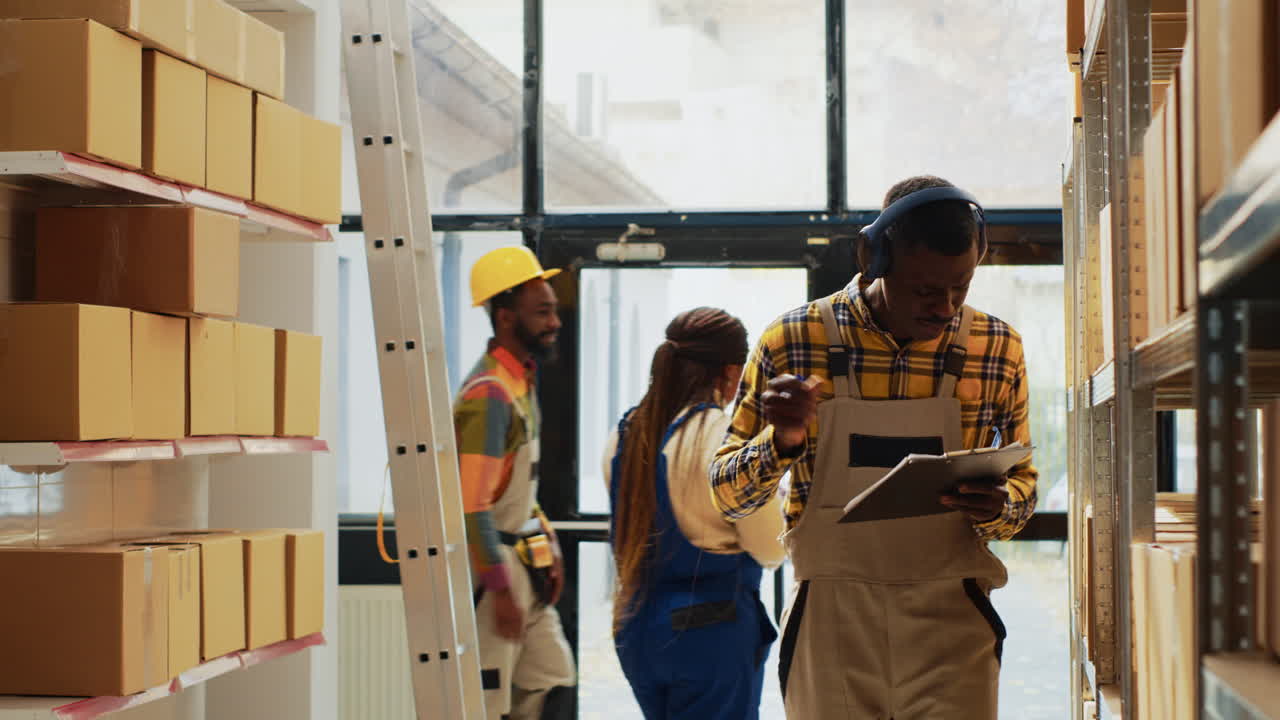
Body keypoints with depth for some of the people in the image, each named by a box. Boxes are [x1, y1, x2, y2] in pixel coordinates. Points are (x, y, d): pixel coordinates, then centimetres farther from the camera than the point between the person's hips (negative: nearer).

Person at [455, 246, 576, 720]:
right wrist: (501, 590, -23)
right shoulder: (489, 395, -19)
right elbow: (471, 505, -24)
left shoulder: (523, 381, 12)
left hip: (522, 562, 10)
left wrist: (549, 548, 16)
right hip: (488, 564, -10)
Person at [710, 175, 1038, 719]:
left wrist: (998, 509, -10)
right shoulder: (792, 342, -2)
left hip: (951, 630, 1)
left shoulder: (998, 349, 3)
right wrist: (781, 441, -17)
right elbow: (726, 494, 4)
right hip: (831, 626, -1)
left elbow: (1024, 480, 14)